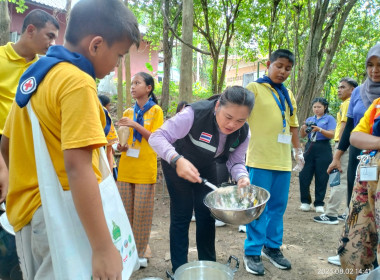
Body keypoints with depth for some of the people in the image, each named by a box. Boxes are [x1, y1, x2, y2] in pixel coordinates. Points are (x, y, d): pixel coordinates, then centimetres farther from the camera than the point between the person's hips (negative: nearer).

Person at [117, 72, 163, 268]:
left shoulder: (155, 110, 0)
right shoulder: (128, 112, 12)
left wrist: (136, 125, -18)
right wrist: (120, 146, -4)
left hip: (145, 169, -4)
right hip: (125, 169, 5)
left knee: (142, 213, 2)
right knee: (125, 212, 10)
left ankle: (141, 253, 17)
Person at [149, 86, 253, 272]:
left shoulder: (243, 133, -19)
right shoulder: (195, 114, -38)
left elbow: (235, 161, -8)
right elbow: (157, 137, -36)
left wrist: (242, 177, -31)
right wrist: (177, 160, -54)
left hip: (206, 168, 5)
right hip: (176, 165, -4)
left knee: (207, 216, 7)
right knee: (181, 216, -2)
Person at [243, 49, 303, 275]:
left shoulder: (288, 95, 16)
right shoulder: (254, 88, -2)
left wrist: (298, 149, 20)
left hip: (283, 160, 6)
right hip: (260, 159, -6)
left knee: (278, 206, 13)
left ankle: (273, 246, 28)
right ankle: (252, 252, 13)